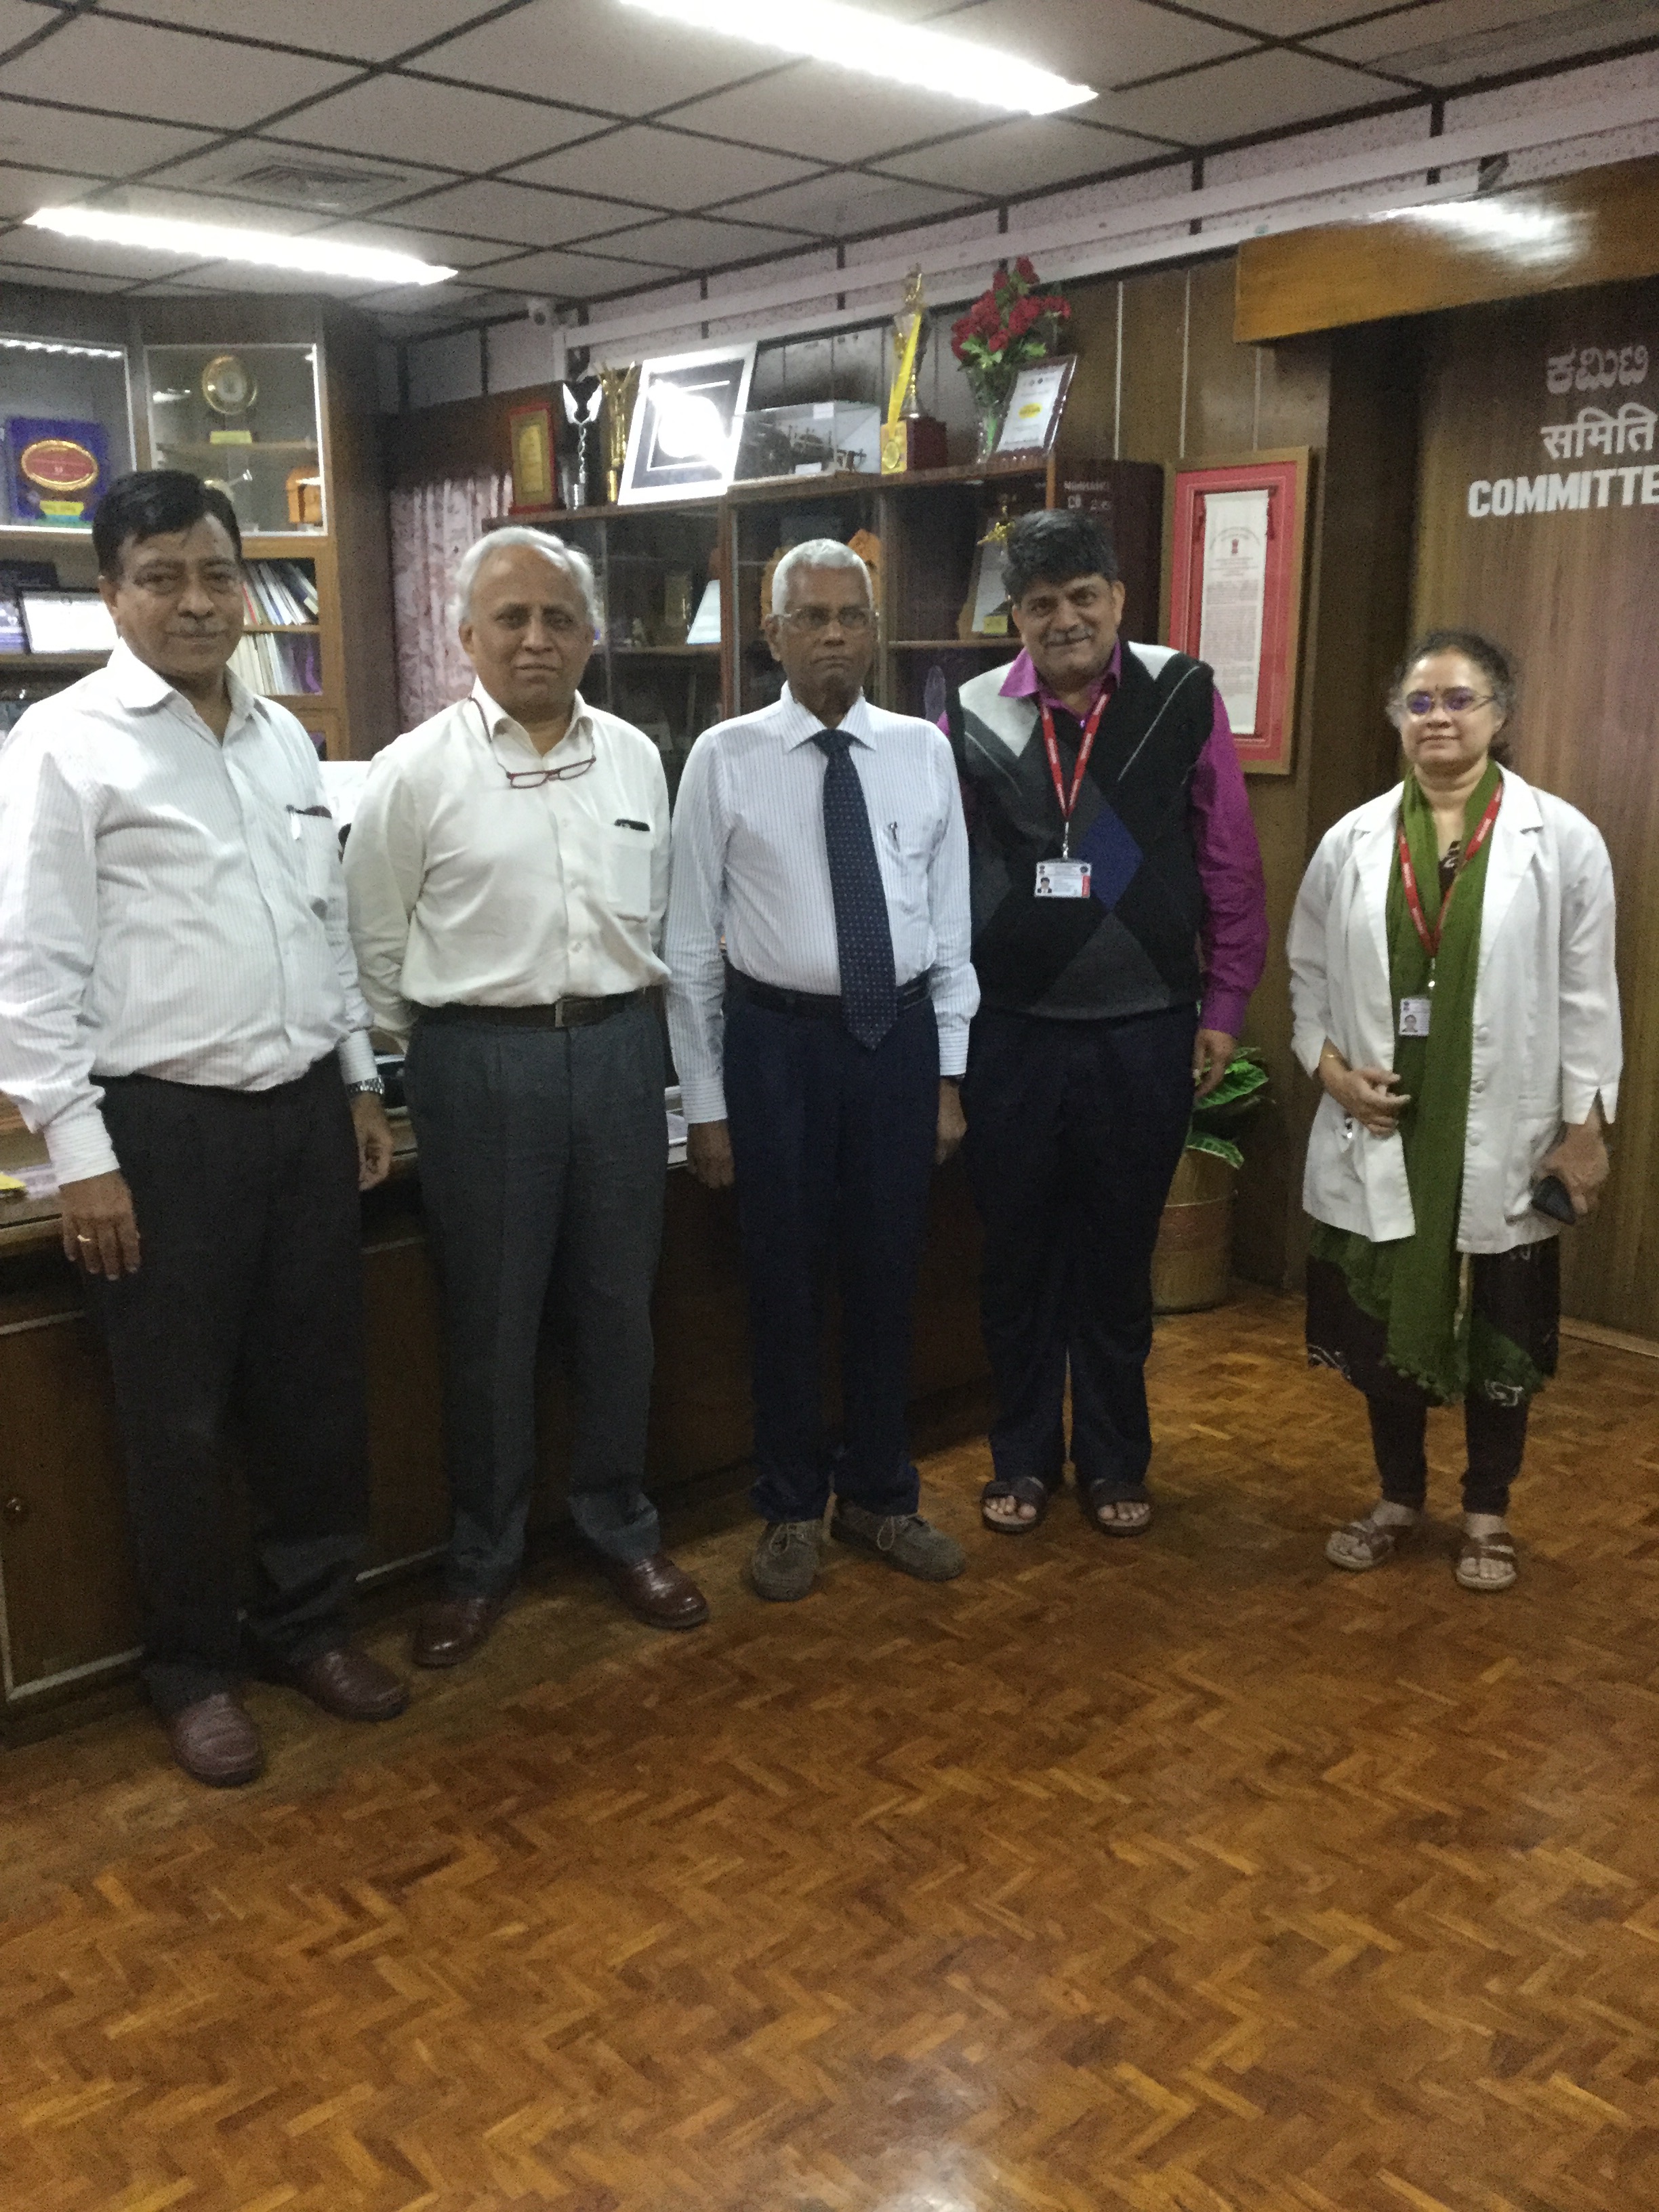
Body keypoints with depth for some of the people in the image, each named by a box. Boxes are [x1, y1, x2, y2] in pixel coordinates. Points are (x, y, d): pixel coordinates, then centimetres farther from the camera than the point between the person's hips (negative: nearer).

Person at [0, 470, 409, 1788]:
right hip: (164, 1126, -5)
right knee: (181, 1417, 8)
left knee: (319, 1385, 14)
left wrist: (361, 1080, 15)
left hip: (305, 1109, 6)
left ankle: (310, 1622, 34)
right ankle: (194, 1669, 28)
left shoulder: (285, 737, 10)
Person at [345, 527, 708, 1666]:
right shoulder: (416, 770, -5)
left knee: (620, 1306, 13)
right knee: (491, 1322, 7)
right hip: (482, 1061, -3)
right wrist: (434, 1057, 9)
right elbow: (376, 943, 2)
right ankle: (483, 1556, 25)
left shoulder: (636, 756, 5)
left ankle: (623, 1527, 31)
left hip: (619, 1048, 3)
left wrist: (629, 1021, 14)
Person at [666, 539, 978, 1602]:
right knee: (786, 1279, 9)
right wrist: (706, 1101, -3)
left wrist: (948, 1073, 3)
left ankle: (879, 1495, 34)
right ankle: (793, 1507, 30)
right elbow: (691, 938, -3)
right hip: (778, 1039, -2)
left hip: (901, 1036, 2)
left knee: (889, 1276, 13)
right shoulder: (725, 758, -4)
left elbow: (951, 922, 5)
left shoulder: (923, 751, 2)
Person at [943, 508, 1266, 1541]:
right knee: (1018, 1257, 12)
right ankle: (1024, 1455, 30)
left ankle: (1115, 1458, 30)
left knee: (1119, 1259, 12)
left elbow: (1230, 865, 0)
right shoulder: (974, 716, -1)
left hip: (1144, 1036, -1)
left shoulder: (1184, 699, -4)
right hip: (1010, 1033, 1)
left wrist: (1224, 1008, 1)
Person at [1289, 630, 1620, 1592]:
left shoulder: (1563, 839, -4)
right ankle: (1400, 1496, 33)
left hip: (1503, 1141, -2)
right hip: (1380, 1135, 2)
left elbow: (1587, 996, -3)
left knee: (1499, 1331, 10)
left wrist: (1586, 1122, -5)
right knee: (1383, 1322, 12)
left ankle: (1488, 1512, 30)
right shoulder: (1352, 841, 3)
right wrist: (1331, 1067, -7)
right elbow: (1311, 976, 9)